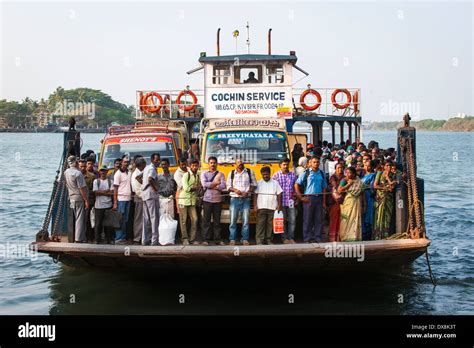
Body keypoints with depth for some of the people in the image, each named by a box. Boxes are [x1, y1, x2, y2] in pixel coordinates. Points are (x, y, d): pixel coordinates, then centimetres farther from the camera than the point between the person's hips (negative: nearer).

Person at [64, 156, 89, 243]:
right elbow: (82, 188, -18)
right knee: (80, 219, -4)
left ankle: (76, 237, 21)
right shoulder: (77, 173, -17)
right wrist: (86, 201, -14)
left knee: (76, 219, 16)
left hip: (72, 198, 8)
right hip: (79, 198, -8)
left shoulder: (66, 172, 6)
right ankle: (79, 239, -4)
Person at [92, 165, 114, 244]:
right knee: (98, 223, 0)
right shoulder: (96, 181, 6)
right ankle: (97, 239, 8)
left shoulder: (110, 181, 8)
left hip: (108, 205, 1)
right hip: (98, 205, -1)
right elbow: (95, 192, -6)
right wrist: (106, 191, -6)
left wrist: (101, 192, -10)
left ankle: (108, 239, 10)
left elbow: (112, 193, -2)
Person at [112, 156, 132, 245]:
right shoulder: (118, 173, -5)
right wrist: (115, 202, -12)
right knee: (120, 220, -3)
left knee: (125, 220, 9)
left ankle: (123, 237, 15)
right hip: (121, 199, -6)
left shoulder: (129, 173, 12)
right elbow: (115, 188, -7)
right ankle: (118, 238, 1)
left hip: (128, 199, 6)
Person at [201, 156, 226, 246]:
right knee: (206, 220, -1)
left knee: (217, 220, 4)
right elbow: (204, 184, -9)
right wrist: (216, 183, -8)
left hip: (217, 200, 1)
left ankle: (217, 239, 8)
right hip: (207, 199, -1)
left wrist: (211, 185, -10)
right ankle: (206, 239, 2)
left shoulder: (220, 174, 9)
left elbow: (223, 186, -5)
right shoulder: (204, 173, 8)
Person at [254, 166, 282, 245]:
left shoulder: (275, 183, 9)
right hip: (261, 207, -1)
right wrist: (255, 206, -5)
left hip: (272, 207, 1)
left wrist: (279, 205, 0)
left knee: (270, 224, 4)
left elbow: (279, 194, 8)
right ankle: (259, 240, -5)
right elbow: (255, 195, 3)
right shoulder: (259, 183, 7)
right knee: (260, 224, -6)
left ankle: (268, 240, 11)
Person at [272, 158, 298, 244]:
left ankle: (291, 238, 7)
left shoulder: (293, 175, 9)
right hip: (281, 201, -2)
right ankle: (285, 238, 12)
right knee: (283, 220, 4)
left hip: (291, 201, 2)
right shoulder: (276, 175, 0)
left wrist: (295, 195, -1)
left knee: (292, 220, 0)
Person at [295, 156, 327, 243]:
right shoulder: (306, 173, -1)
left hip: (319, 198, 4)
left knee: (319, 219, 4)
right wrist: (301, 197, -7)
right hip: (308, 198, -4)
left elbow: (324, 188, 14)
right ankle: (306, 239, 5)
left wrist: (324, 202, 8)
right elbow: (296, 185, -2)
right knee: (307, 219, -1)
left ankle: (317, 238, 13)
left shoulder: (321, 174, 11)